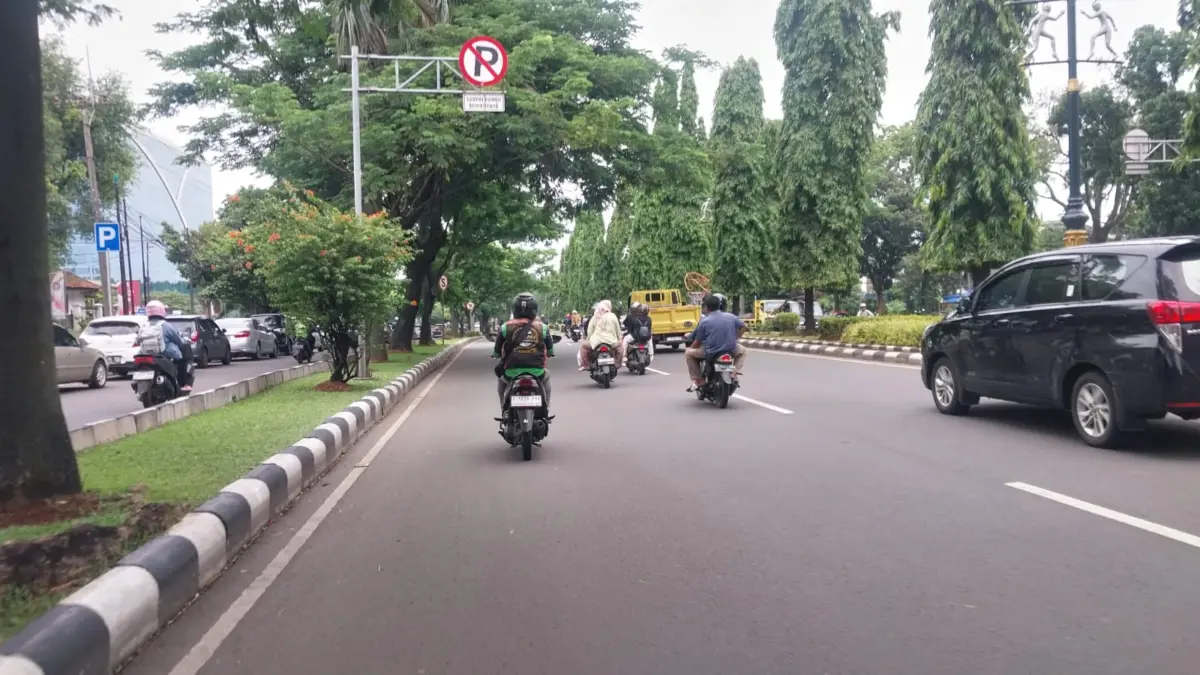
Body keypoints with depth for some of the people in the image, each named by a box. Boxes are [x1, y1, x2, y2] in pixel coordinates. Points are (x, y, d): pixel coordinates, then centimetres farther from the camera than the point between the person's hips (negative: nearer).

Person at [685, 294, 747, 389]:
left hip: (711, 352, -3)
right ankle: (735, 371, 11)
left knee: (688, 353, 19)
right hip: (731, 350, 3)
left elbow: (698, 341, -1)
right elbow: (743, 326, 11)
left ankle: (698, 380, 10)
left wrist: (690, 348, 18)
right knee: (742, 351, 36)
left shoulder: (704, 321, -6)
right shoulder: (730, 316, 3)